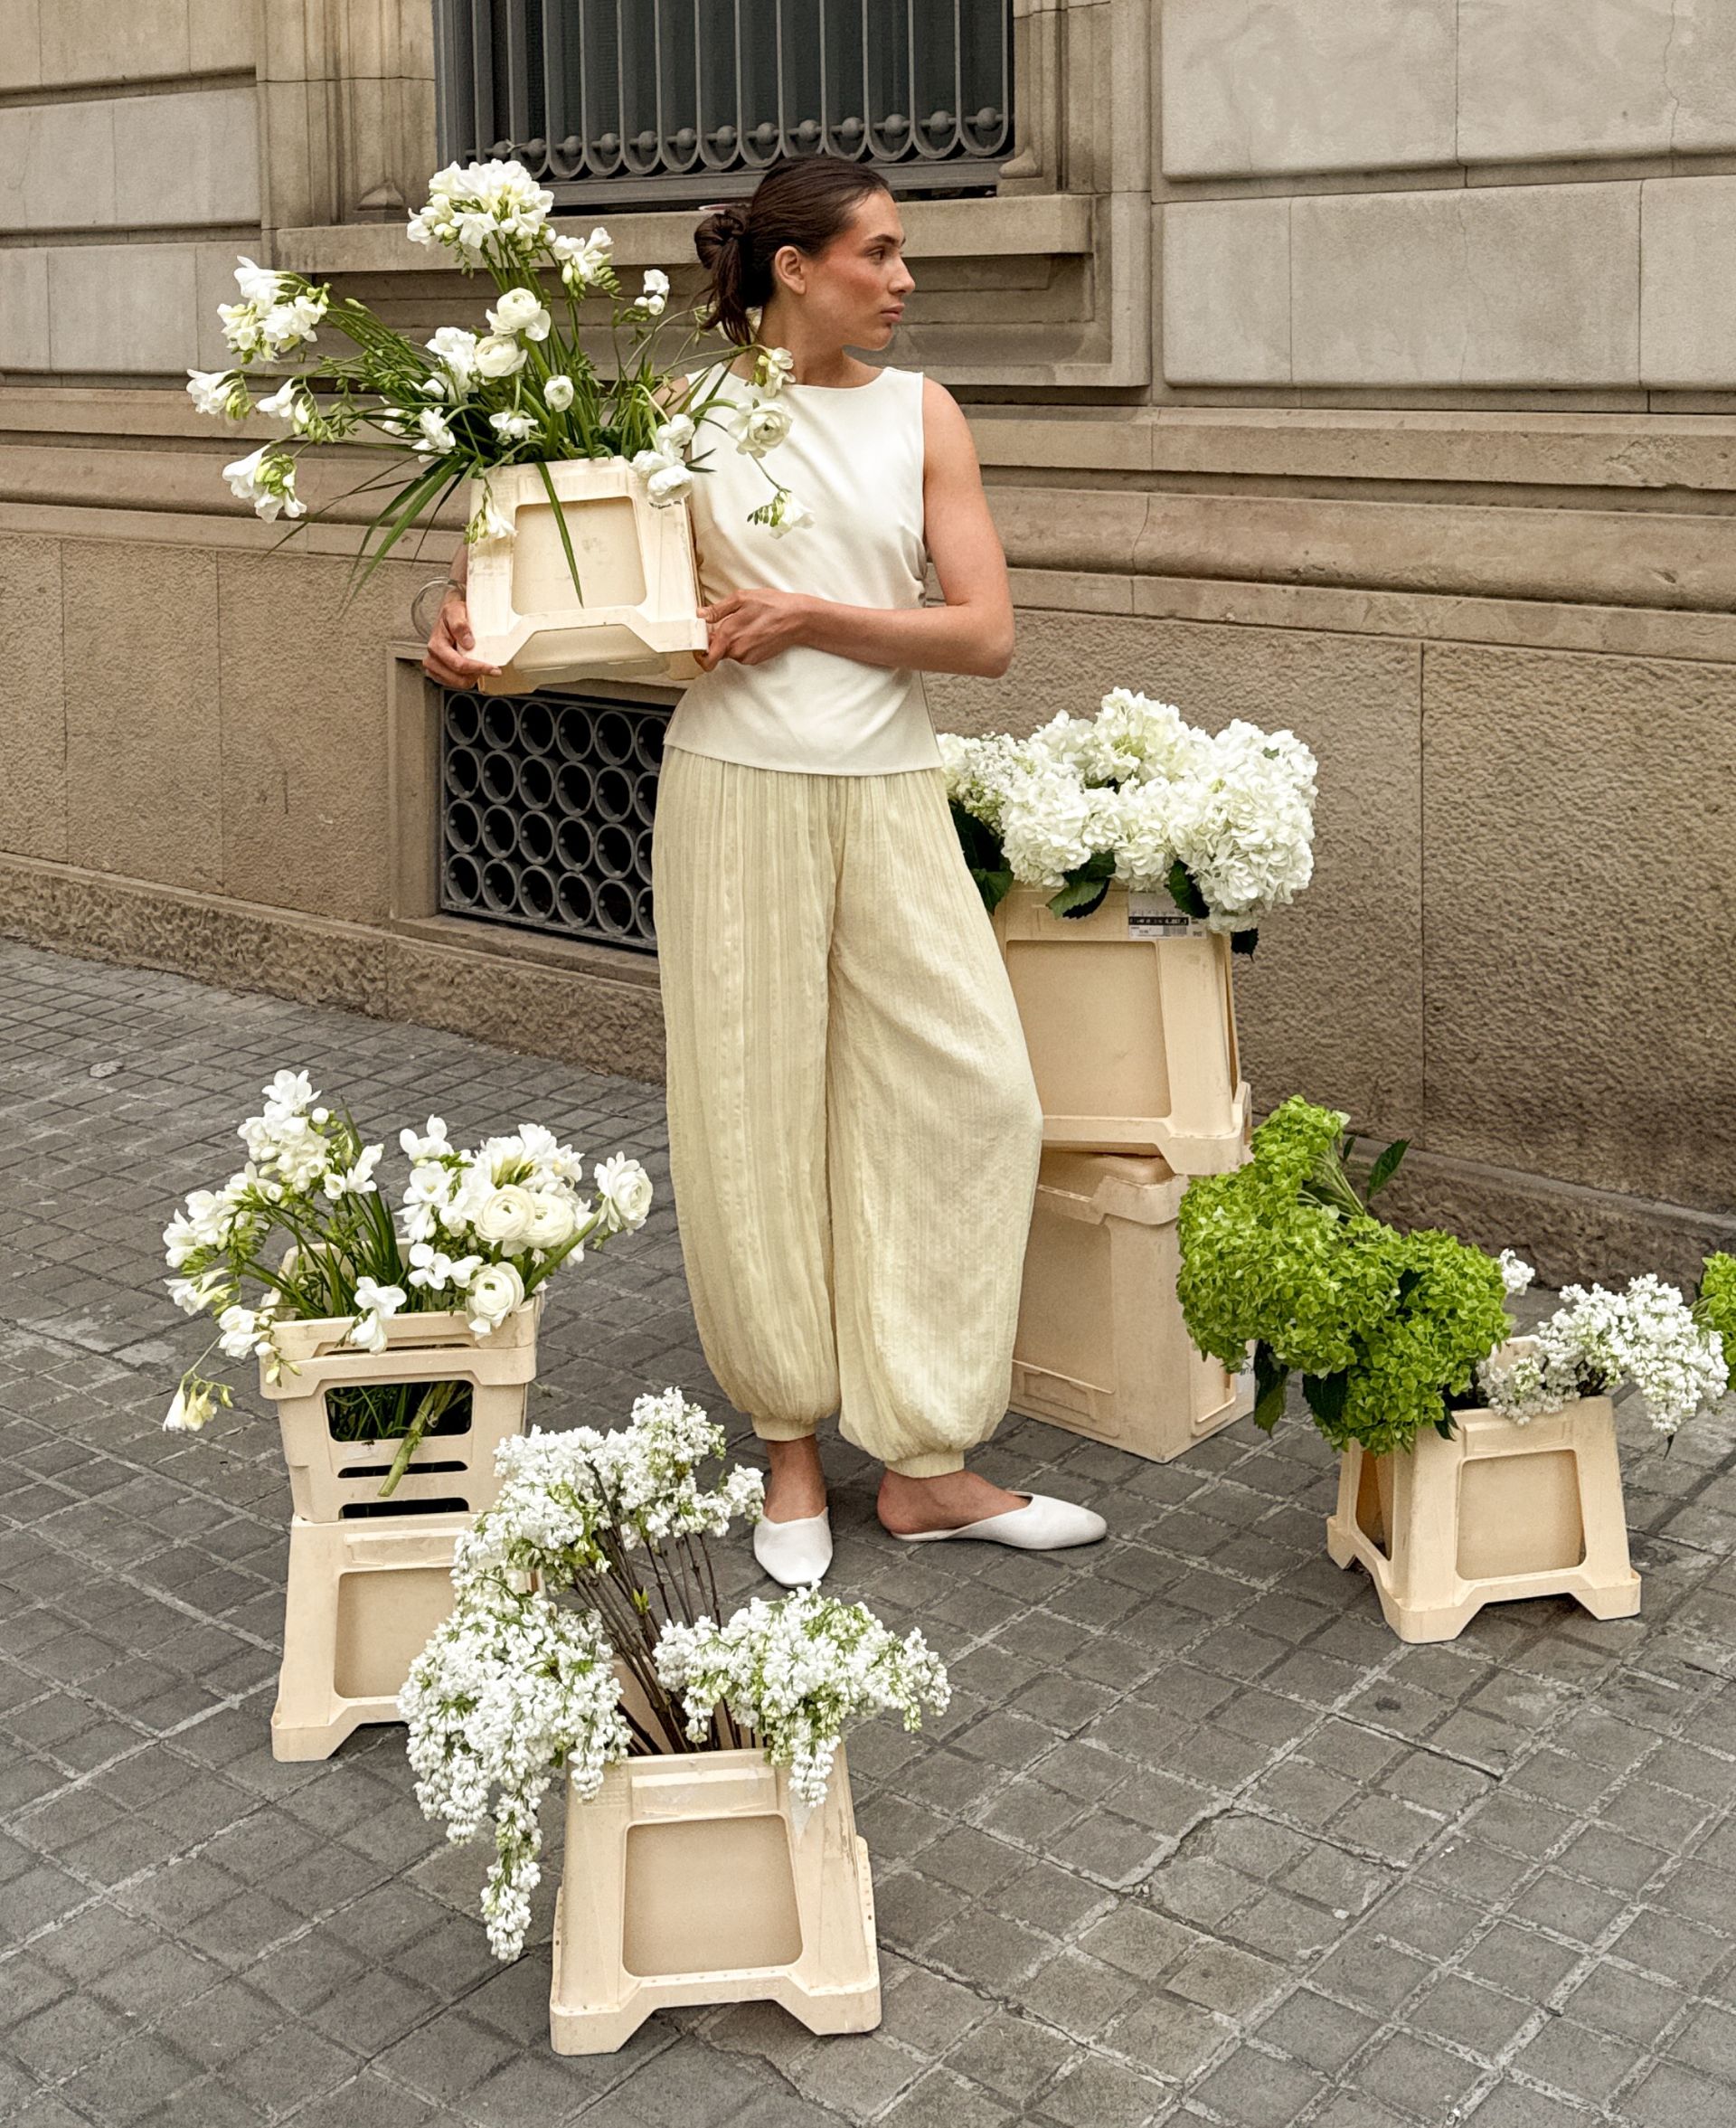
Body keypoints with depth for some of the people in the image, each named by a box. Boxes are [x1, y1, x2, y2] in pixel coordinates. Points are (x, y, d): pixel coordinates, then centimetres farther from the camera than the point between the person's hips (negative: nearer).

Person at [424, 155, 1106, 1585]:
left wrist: (812, 618, -13)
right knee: (757, 1117, 3)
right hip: (737, 795, -2)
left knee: (974, 1093, -4)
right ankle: (792, 1450, 20)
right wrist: (475, 634, -11)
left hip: (890, 798, 3)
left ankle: (927, 1467, 7)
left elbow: (987, 634, -2)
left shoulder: (919, 414, 6)